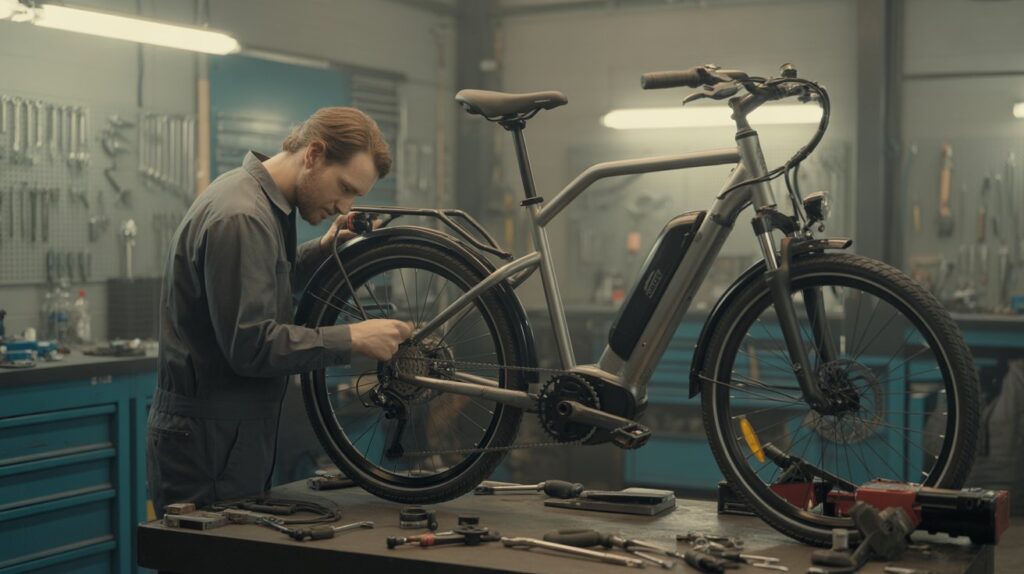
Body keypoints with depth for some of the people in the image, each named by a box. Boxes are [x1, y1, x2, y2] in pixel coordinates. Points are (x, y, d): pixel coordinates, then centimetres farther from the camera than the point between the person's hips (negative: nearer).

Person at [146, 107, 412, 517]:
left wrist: (324, 249, 9)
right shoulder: (240, 217, -22)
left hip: (233, 434, 10)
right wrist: (353, 338, -22)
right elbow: (250, 346, -26)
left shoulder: (257, 198, 10)